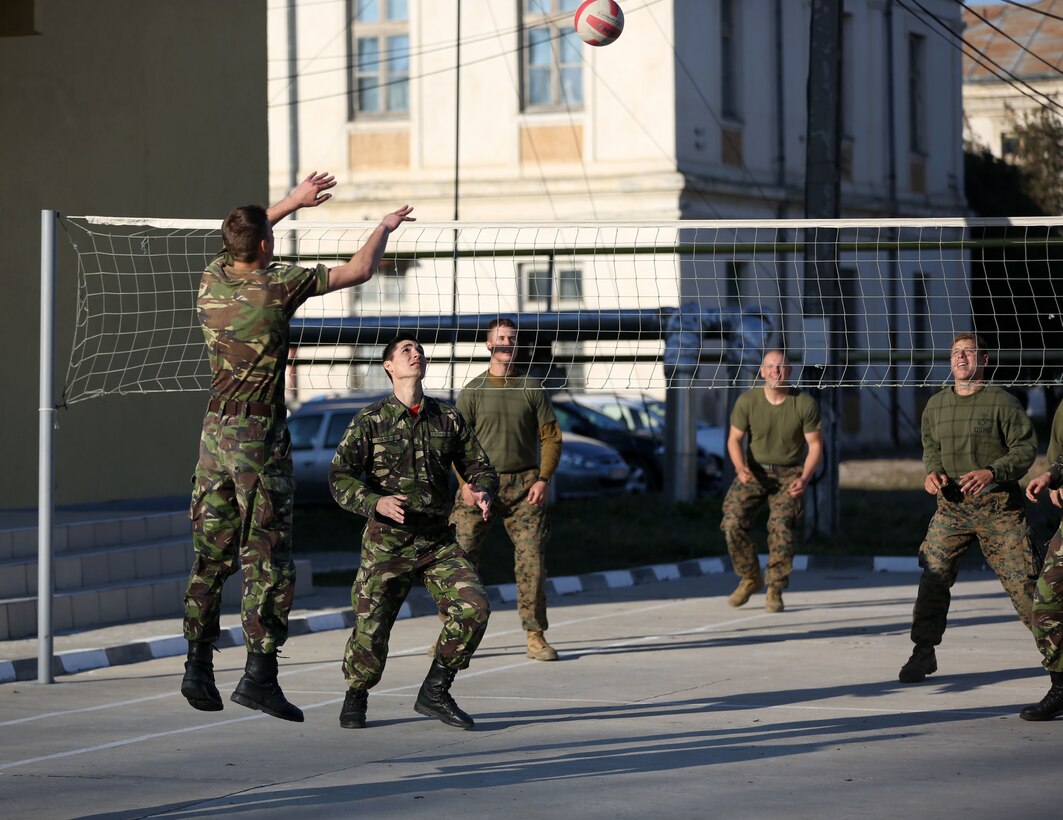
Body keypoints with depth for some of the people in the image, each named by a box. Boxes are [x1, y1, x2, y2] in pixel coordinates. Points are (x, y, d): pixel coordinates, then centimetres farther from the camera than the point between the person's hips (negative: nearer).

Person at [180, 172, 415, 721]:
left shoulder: (213, 279, 4)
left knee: (211, 555, 10)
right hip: (259, 436, -6)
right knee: (266, 558, -4)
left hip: (215, 431, 6)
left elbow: (241, 239, 29)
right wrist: (385, 228, 15)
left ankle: (198, 666, 8)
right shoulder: (277, 285, -12)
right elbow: (359, 270, -3)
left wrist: (292, 202, 36)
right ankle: (259, 674, -9)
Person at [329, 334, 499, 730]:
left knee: (474, 606, -17)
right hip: (387, 540, -3)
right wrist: (376, 502, -27)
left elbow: (480, 467, 14)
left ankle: (434, 693, 0)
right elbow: (340, 478, -9)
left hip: (438, 541, 3)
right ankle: (356, 697, 24)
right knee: (371, 630, -8)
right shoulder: (369, 421, -2)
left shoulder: (449, 419, 7)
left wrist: (483, 492, -10)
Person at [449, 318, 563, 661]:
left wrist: (543, 478, -4)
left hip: (524, 486, 1)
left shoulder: (532, 389, 8)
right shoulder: (473, 391, 5)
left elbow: (551, 437, 9)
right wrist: (466, 482, -10)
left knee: (532, 560, -5)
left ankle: (535, 637, 2)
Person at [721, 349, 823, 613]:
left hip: (789, 475, -1)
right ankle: (750, 579, 5)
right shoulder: (747, 401, -8)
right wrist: (740, 467, -21)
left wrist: (804, 478, -20)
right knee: (733, 522, -16)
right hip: (755, 472, 1)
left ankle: (774, 591, -4)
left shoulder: (805, 404, -11)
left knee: (782, 528, -18)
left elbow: (815, 445, -5)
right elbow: (735, 438, -1)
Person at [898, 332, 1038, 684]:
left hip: (998, 506, -4)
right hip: (952, 505, 4)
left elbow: (1025, 448, -6)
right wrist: (932, 470, 1)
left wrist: (992, 473, -20)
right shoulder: (936, 404, 10)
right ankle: (923, 652, 4)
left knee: (1022, 581, -4)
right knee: (933, 577, -5)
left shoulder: (1002, 402, -5)